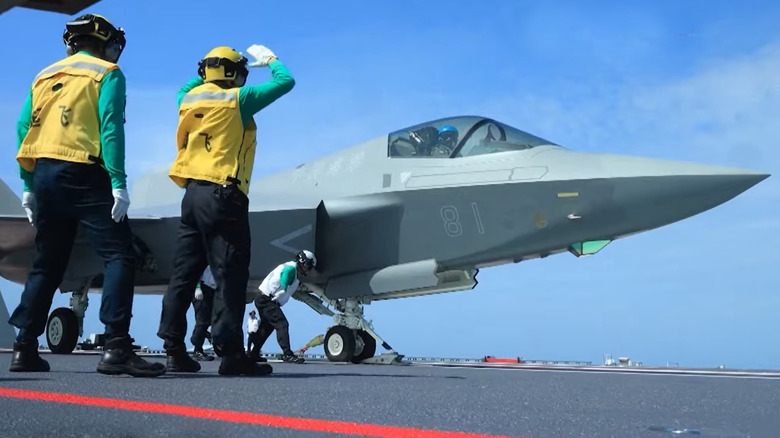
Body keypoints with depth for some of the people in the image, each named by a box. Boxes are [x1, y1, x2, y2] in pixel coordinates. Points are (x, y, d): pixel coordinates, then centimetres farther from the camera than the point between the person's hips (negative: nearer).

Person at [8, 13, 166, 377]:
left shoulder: (45, 76, 21)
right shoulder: (107, 73, 3)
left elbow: (24, 130, 14)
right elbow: (111, 127, -11)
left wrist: (28, 186, 16)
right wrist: (119, 182, -16)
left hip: (44, 174, 7)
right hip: (85, 175, -7)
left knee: (47, 263, 15)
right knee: (119, 256, -8)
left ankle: (25, 348, 15)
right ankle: (116, 348, -20)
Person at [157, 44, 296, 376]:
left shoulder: (190, 99, 13)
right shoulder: (237, 99, -5)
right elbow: (285, 82, 0)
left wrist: (208, 72, 40)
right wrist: (268, 58, 17)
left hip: (192, 193, 7)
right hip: (223, 196, -7)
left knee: (184, 273, 8)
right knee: (230, 275, -6)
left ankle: (174, 349, 11)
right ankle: (230, 353, -8)